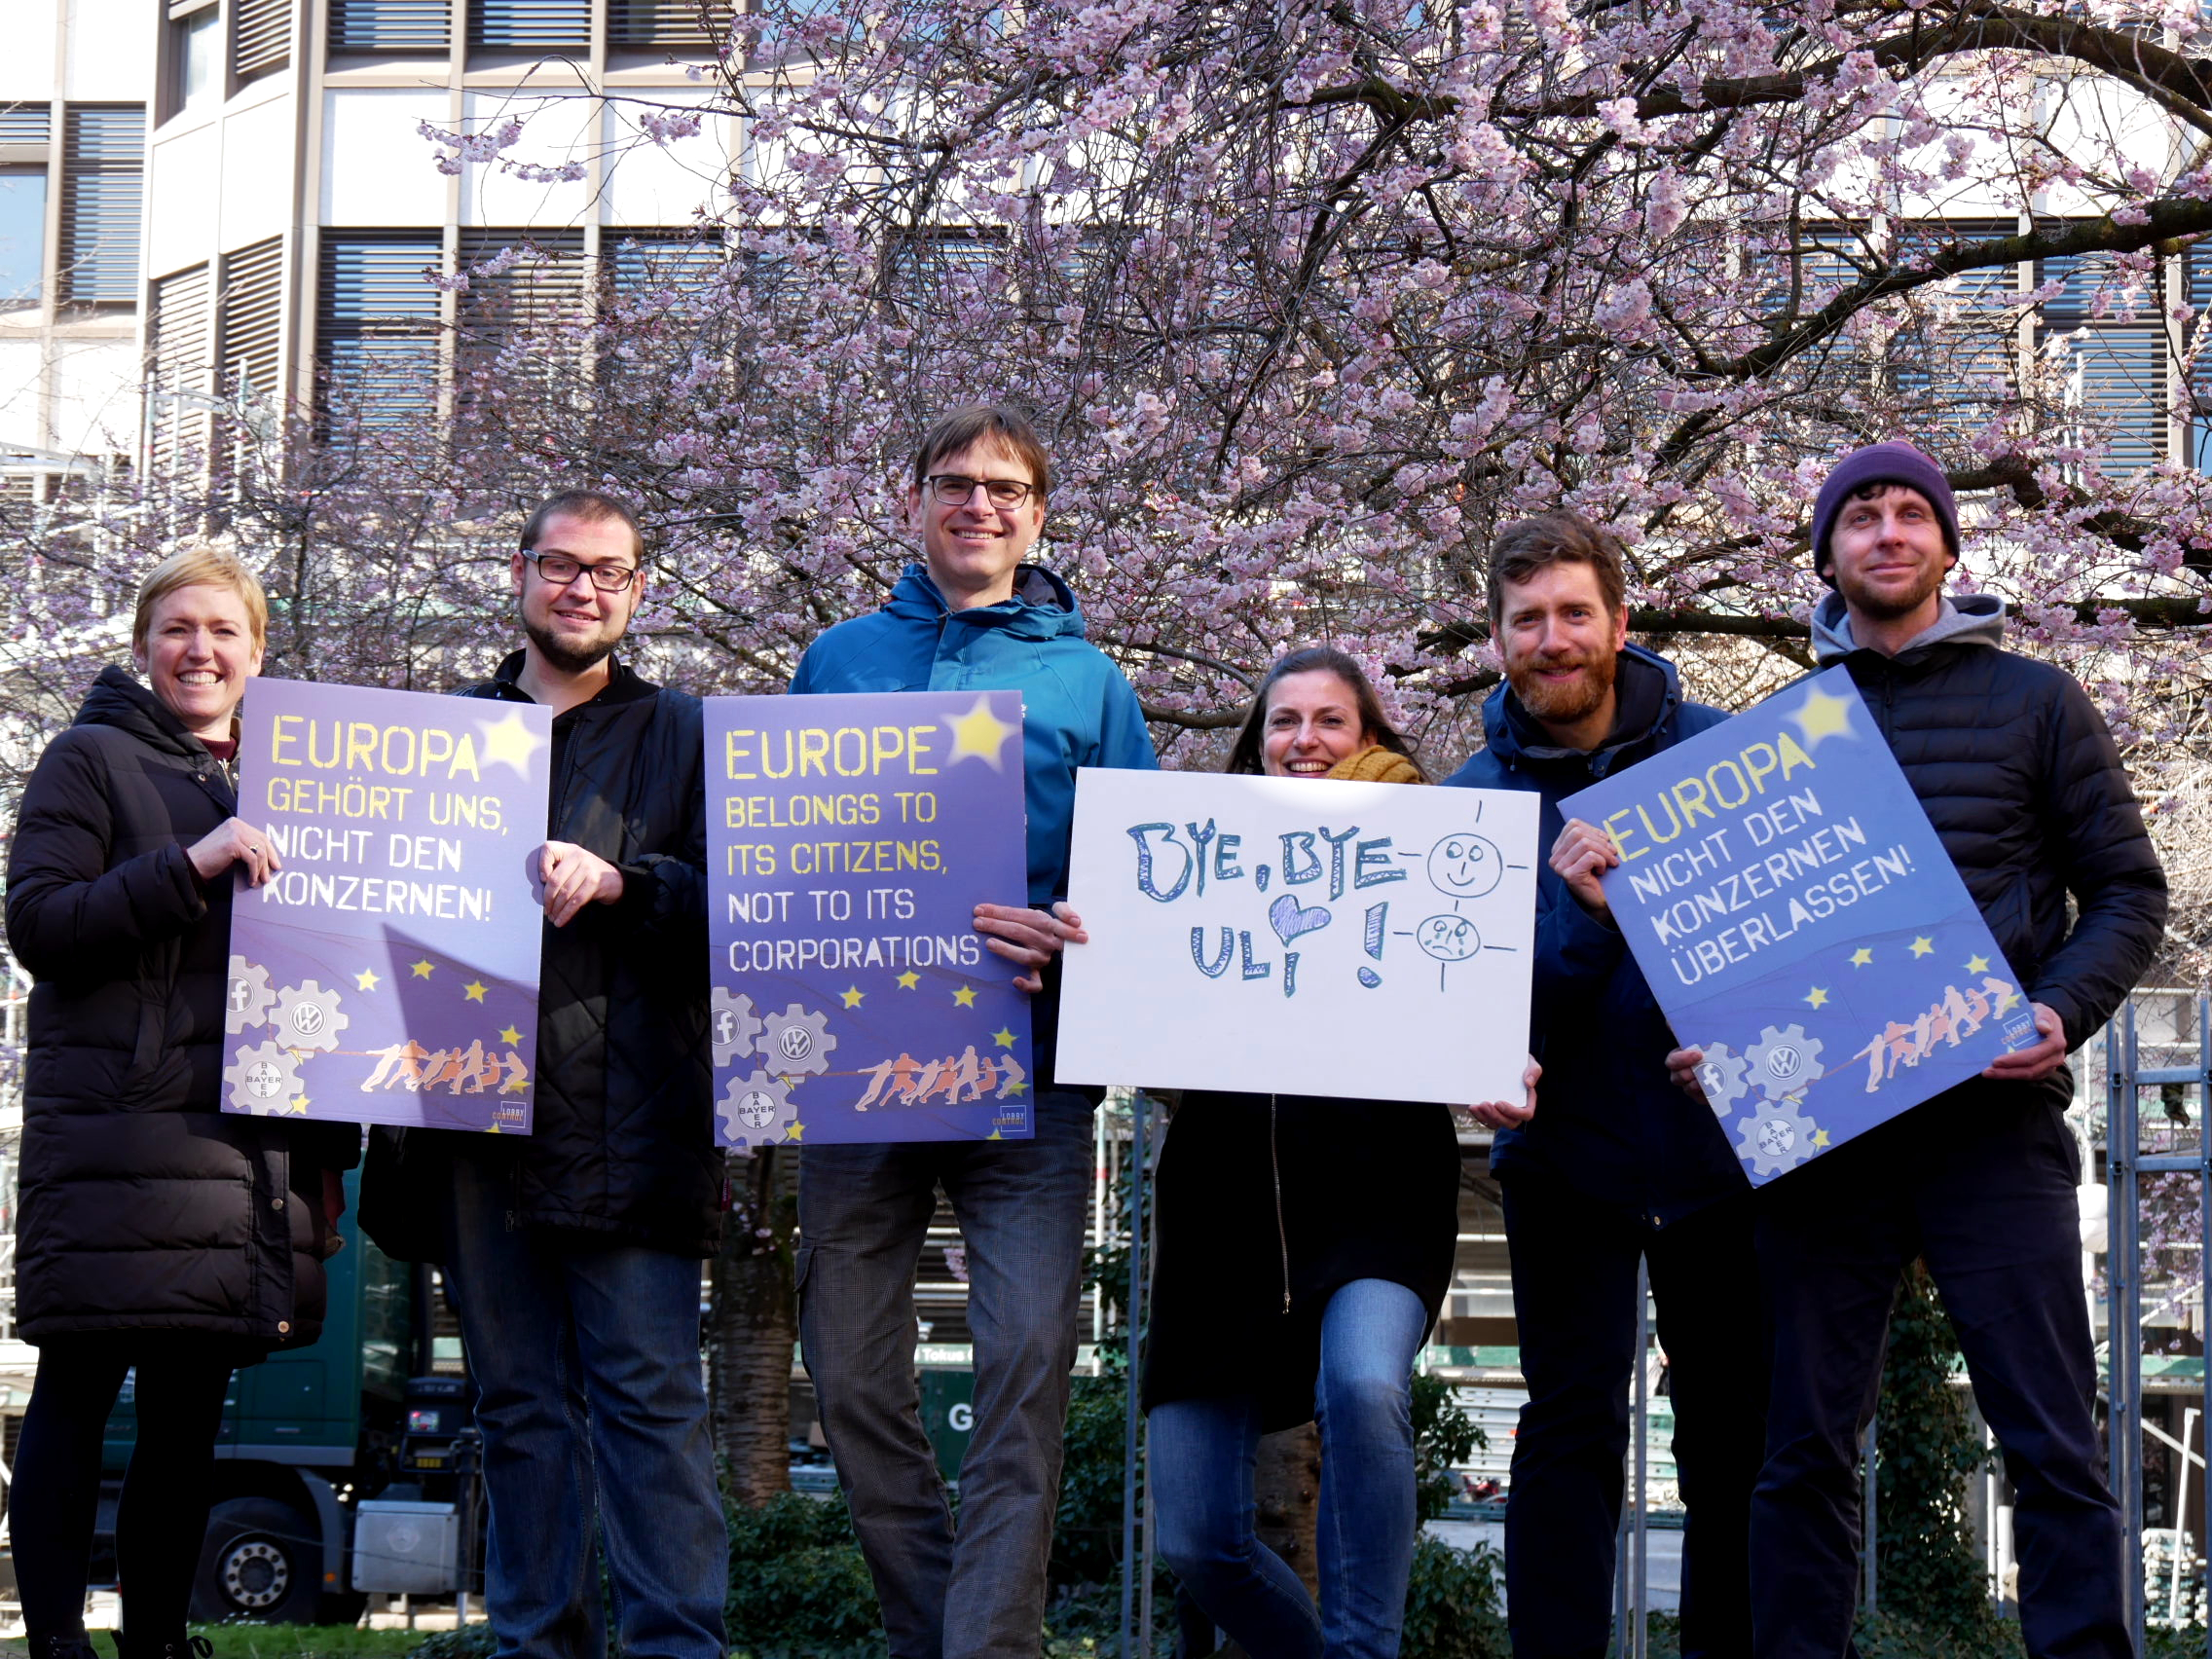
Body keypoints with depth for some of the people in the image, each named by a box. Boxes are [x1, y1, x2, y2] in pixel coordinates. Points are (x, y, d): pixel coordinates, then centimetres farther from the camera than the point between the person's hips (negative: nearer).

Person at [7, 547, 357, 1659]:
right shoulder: (91, 760, 4)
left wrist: (330, 1149, 15)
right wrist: (188, 866, -19)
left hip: (244, 1140, 6)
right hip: (116, 1136, -5)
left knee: (189, 1405, 6)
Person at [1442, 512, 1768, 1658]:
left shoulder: (1720, 752, -2)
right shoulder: (1473, 799, -3)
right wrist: (1581, 915, -26)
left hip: (1719, 1142, 1)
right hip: (1570, 1150, -1)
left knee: (1735, 1433, 9)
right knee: (1571, 1423, -5)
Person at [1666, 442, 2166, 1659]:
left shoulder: (2033, 703, 9)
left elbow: (2128, 892, 7)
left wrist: (2059, 1014, -11)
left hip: (1991, 1118, -2)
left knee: (2052, 1444, -4)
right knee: (1805, 1451, 4)